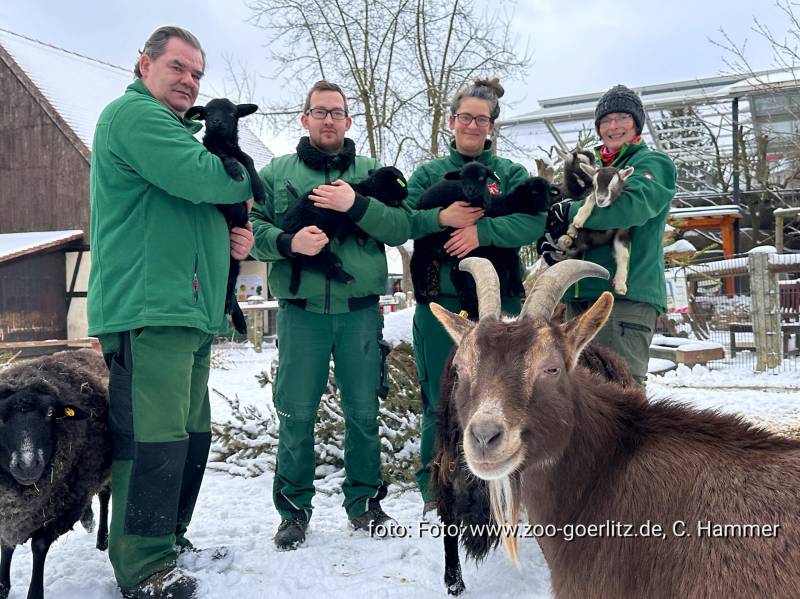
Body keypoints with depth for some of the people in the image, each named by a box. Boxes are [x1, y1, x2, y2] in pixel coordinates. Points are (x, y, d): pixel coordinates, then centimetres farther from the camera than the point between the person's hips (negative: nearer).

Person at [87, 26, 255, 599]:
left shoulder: (176, 129, 28)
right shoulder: (135, 112, -4)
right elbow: (199, 176, -19)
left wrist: (236, 238, 10)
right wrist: (245, 181, 3)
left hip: (189, 312, 10)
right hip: (148, 310, -10)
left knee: (191, 436, 13)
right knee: (154, 440, -11)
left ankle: (169, 541, 24)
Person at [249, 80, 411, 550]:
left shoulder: (371, 173, 10)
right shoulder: (276, 173, 10)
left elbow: (402, 227, -2)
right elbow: (253, 228, 1)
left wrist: (356, 205, -14)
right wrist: (288, 243, -17)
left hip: (361, 311, 1)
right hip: (300, 310, -1)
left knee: (363, 411, 9)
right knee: (296, 414, 3)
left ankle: (364, 501, 25)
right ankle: (294, 509, 18)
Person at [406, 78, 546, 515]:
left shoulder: (511, 174, 10)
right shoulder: (428, 173, 13)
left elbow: (534, 221, -7)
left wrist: (482, 230, -20)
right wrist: (441, 218, -18)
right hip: (440, 300, 0)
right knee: (442, 400, 3)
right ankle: (434, 491, 17)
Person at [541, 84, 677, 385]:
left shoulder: (653, 163, 3)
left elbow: (632, 206, -18)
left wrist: (570, 212, -12)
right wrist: (553, 242, 0)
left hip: (627, 295, -7)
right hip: (580, 295, 7)